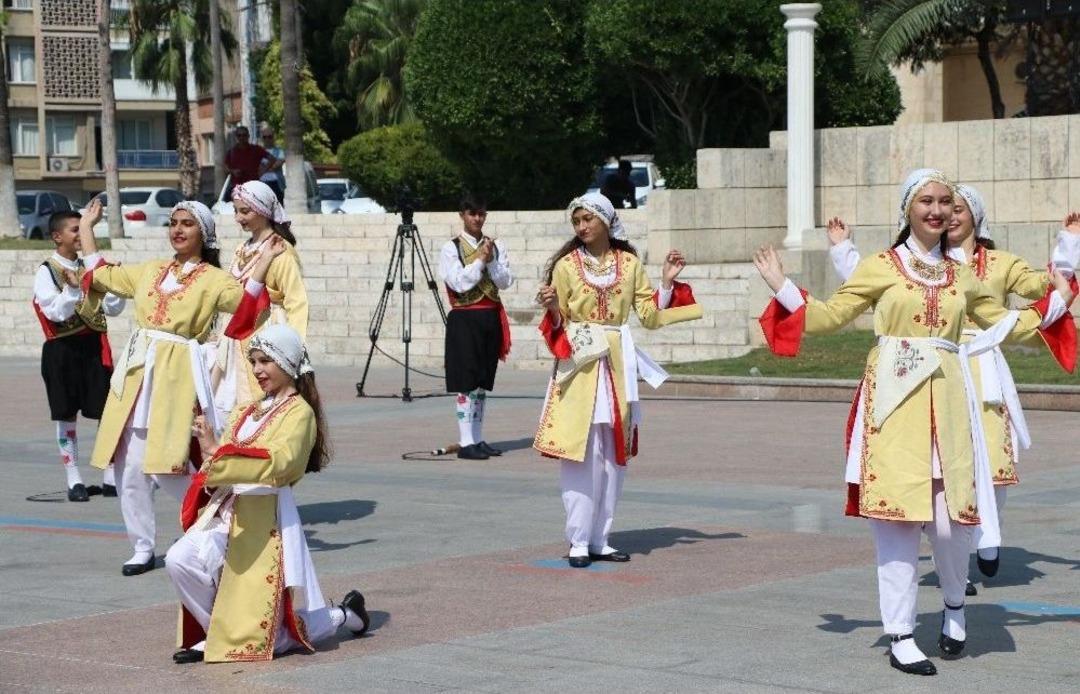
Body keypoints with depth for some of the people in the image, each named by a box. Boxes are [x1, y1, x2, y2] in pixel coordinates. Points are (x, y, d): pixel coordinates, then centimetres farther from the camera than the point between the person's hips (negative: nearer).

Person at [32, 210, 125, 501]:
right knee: (67, 416, 4)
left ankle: (111, 478, 9)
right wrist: (72, 288, -28)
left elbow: (113, 308, 9)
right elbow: (56, 313, -15)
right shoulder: (46, 272, -5)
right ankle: (74, 481, 12)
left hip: (93, 346, 4)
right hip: (63, 349, -4)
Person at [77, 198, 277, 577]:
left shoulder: (213, 279, 3)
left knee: (168, 468, -12)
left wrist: (265, 261, -21)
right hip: (136, 371, 5)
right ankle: (142, 548, 12)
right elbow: (101, 275, 29)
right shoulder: (150, 270, 18)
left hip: (177, 374, -5)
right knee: (130, 467, 2)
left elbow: (244, 299, -16)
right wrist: (86, 228, 33)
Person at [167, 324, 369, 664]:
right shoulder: (245, 413, 17)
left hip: (267, 523, -6)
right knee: (179, 560, -24)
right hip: (227, 515, 6)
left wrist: (217, 451, -32)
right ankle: (215, 631, 0)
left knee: (261, 641, -4)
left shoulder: (300, 412, -6)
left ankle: (341, 615, 23)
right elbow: (221, 466, 14)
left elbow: (278, 462, -24)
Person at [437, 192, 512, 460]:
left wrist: (490, 261, -13)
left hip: (491, 319, 5)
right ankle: (466, 442, -5)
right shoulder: (451, 249, -3)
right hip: (464, 320, -5)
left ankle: (478, 439, 16)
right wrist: (480, 260, -13)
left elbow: (506, 281, 0)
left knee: (483, 383, 10)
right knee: (465, 383, -7)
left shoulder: (496, 246, 8)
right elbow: (460, 283, -14)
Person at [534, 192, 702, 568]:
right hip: (580, 365, -3)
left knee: (614, 454, 5)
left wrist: (667, 282, -2)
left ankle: (600, 540, 13)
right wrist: (553, 308, -19)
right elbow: (558, 324, 1)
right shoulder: (566, 265, 1)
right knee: (581, 453, -7)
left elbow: (650, 317, 7)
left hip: (618, 366, 3)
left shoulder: (630, 263, 8)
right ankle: (579, 541, -2)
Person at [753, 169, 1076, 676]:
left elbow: (1007, 326, 24)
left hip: (946, 403, 3)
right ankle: (900, 637, 3)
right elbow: (829, 316, 3)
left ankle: (954, 605, 27)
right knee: (897, 515, -5)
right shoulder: (881, 267, 5)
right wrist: (782, 289, -6)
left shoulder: (961, 276, 14)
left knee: (950, 518, -3)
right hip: (894, 401, -2)